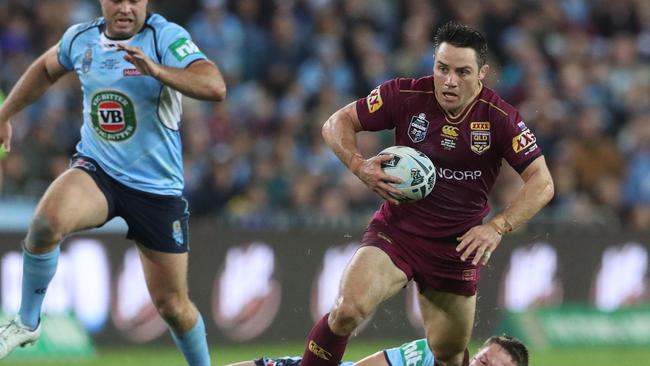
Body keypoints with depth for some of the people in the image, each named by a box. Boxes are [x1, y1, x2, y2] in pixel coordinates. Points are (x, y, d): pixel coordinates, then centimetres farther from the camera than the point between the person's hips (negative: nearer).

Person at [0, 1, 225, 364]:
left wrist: (156, 70, -43)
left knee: (173, 304, 5)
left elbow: (215, 87, -30)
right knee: (47, 221, -31)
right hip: (96, 170, 2)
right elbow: (46, 69, 24)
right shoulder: (81, 38, 1)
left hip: (157, 187, -2)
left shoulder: (166, 37, -14)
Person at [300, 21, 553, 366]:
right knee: (347, 311, -26)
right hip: (395, 231, -1)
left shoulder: (500, 118, -12)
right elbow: (337, 124, -1)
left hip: (457, 247, 1)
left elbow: (542, 183, -12)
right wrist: (359, 166, -21)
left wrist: (498, 227, -26)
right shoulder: (406, 95, -12)